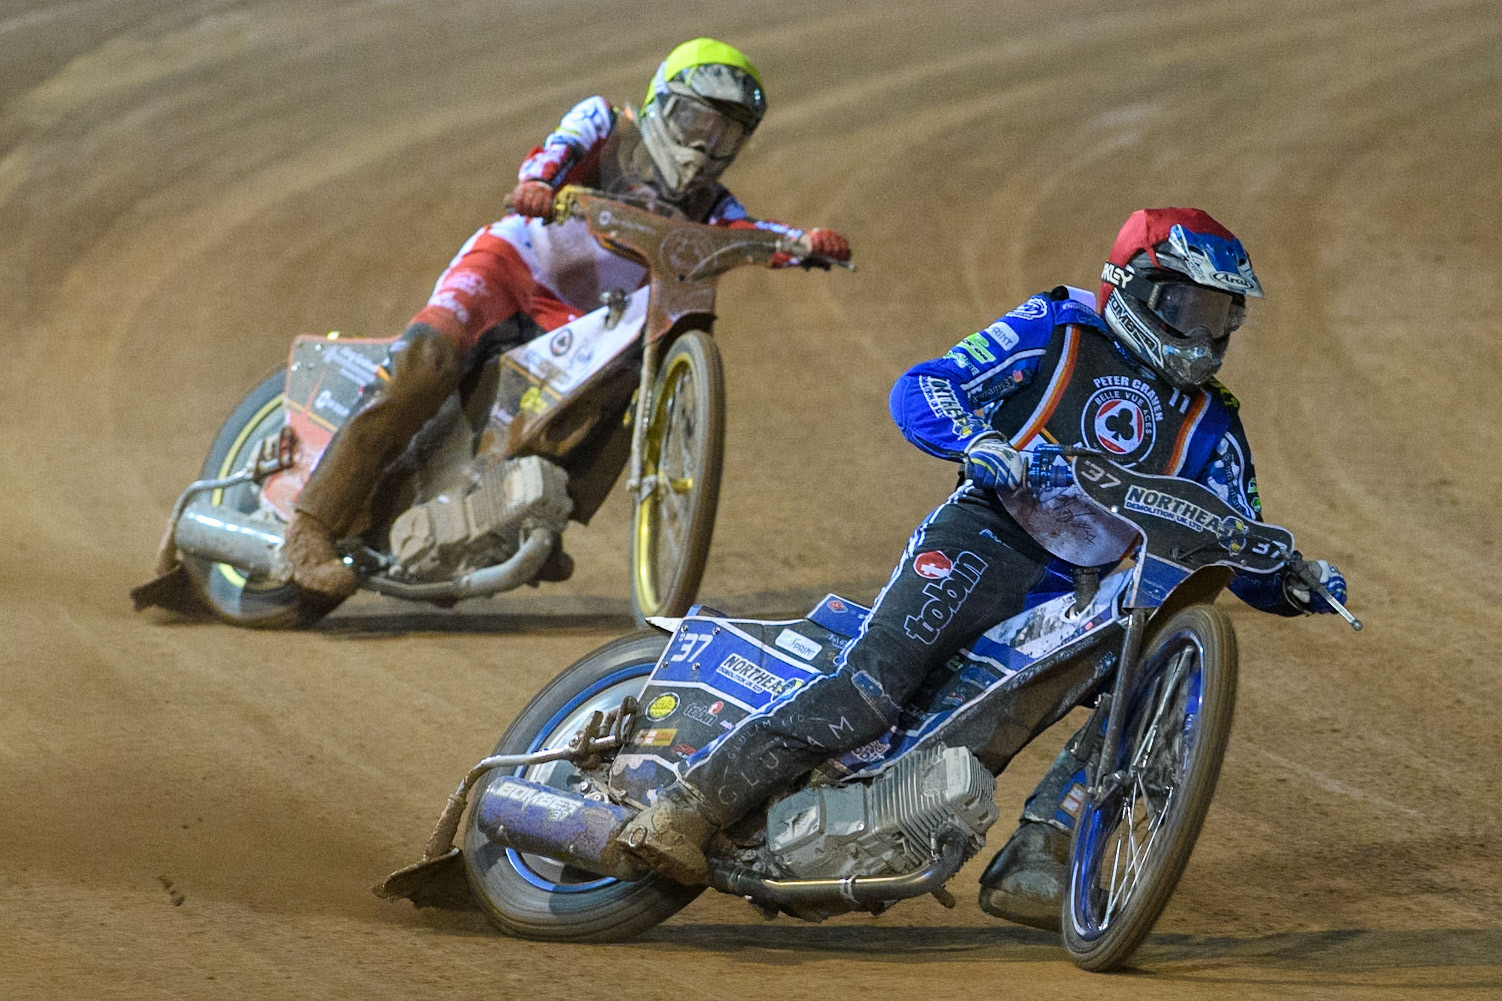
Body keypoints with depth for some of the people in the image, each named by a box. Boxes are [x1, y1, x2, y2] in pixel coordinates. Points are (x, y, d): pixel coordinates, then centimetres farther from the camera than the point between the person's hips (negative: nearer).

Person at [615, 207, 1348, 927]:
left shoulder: (1207, 420, 17)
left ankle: (1030, 862, -18)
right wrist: (976, 439, -24)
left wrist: (1295, 583, -5)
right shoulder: (1058, 330, 4)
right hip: (986, 538, -6)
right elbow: (918, 391, -3)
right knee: (872, 686, -26)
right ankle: (688, 807, -26)